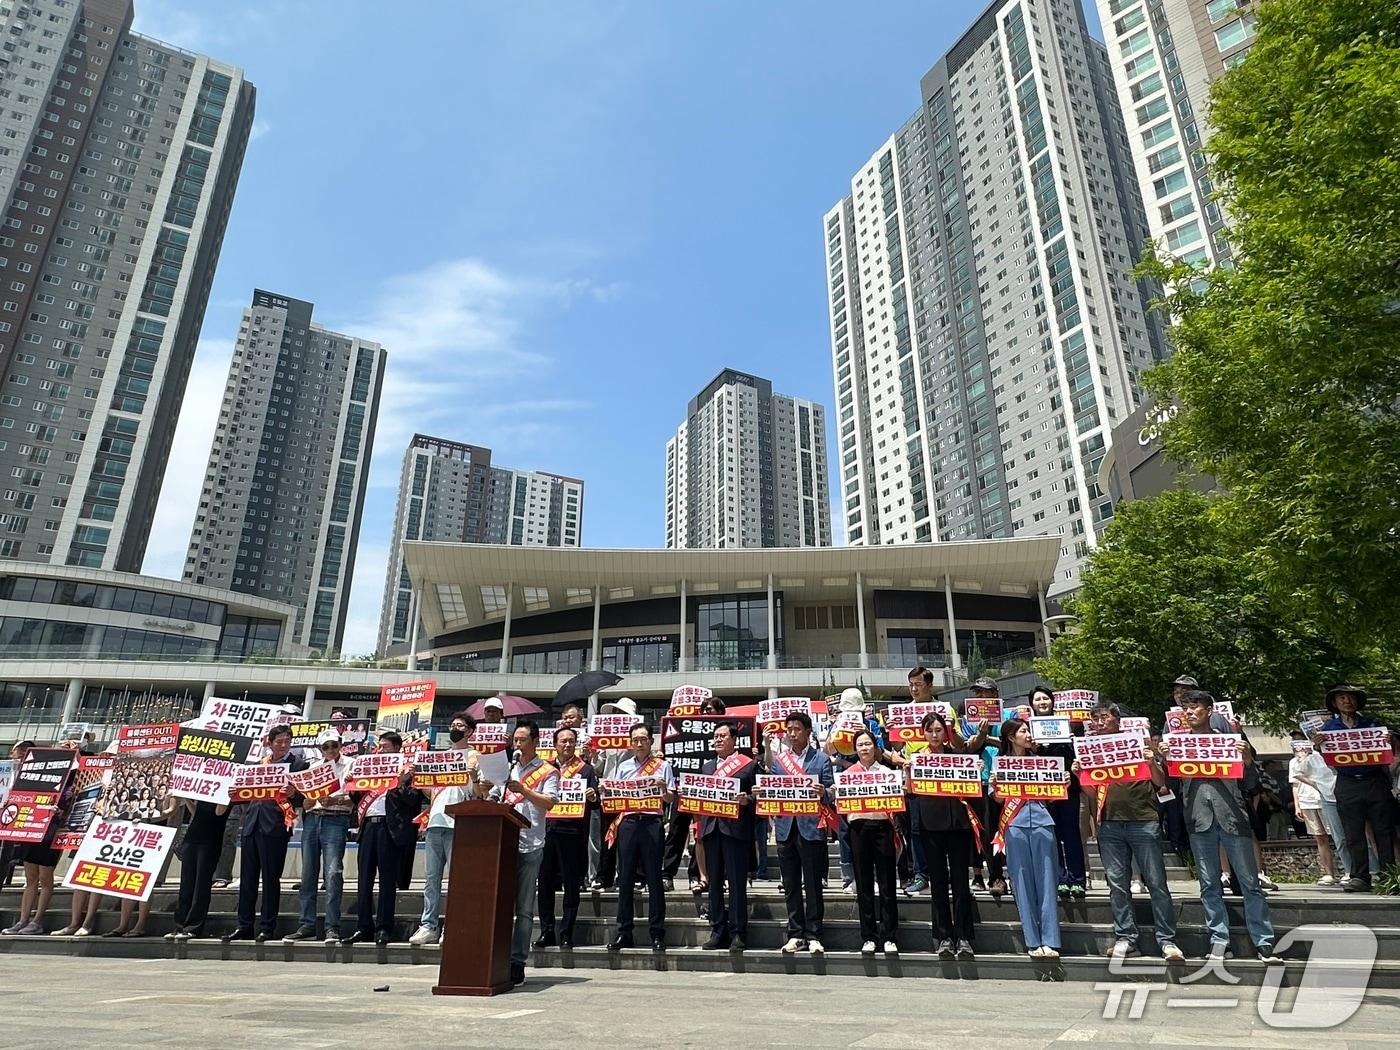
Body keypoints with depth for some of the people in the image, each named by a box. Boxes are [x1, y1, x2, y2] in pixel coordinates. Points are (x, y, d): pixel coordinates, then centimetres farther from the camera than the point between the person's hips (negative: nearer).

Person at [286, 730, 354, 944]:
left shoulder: (349, 765, 6)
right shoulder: (313, 767, 17)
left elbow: (354, 797, -2)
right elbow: (305, 803, 14)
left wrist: (335, 800, -20)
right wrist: (316, 799, -8)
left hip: (335, 821, -5)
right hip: (312, 820, 5)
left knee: (333, 872, -13)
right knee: (308, 874, 6)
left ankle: (332, 927, -9)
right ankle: (307, 925, 14)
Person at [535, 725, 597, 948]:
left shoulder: (586, 770, 7)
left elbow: (596, 804, 4)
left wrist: (592, 797, -16)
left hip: (573, 832, -3)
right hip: (547, 830, 3)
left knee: (571, 886, 1)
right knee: (545, 883, 6)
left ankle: (566, 934, 10)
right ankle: (546, 932, 17)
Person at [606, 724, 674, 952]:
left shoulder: (662, 766, 8)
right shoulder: (623, 767, 16)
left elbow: (671, 799, 5)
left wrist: (665, 789, -16)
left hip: (651, 823, -3)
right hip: (627, 823, 3)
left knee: (654, 879, 0)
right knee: (625, 879, 5)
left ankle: (657, 933, 8)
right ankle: (623, 931, 13)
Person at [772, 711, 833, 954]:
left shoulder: (822, 758, 1)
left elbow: (830, 795, -3)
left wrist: (823, 793, -24)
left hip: (811, 828, -3)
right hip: (785, 828, 4)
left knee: (813, 886, 2)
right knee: (790, 886, 9)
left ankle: (813, 935, 11)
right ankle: (795, 934, 18)